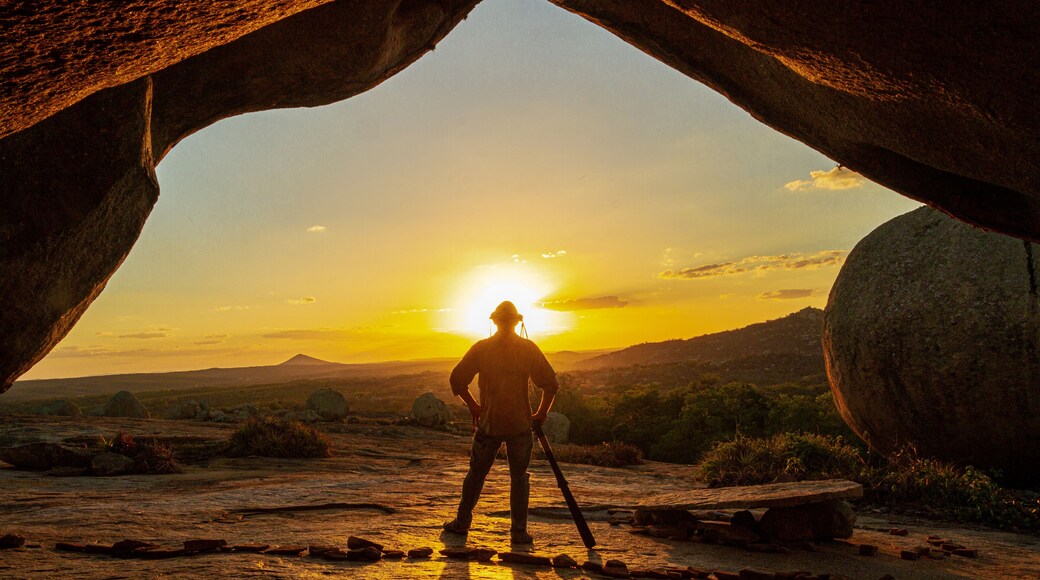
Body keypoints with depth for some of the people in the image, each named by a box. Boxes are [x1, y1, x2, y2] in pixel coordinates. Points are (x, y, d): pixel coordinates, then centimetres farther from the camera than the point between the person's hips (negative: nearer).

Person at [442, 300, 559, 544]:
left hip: (488, 424, 1)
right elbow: (551, 384, -6)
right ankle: (518, 531, 10)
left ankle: (462, 522, 25)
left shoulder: (481, 348, -2)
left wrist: (473, 405, 10)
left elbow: (457, 380, -1)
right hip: (520, 425, -1)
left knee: (476, 473, 16)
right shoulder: (529, 349, -4)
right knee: (519, 477, 10)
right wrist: (541, 413, 5)